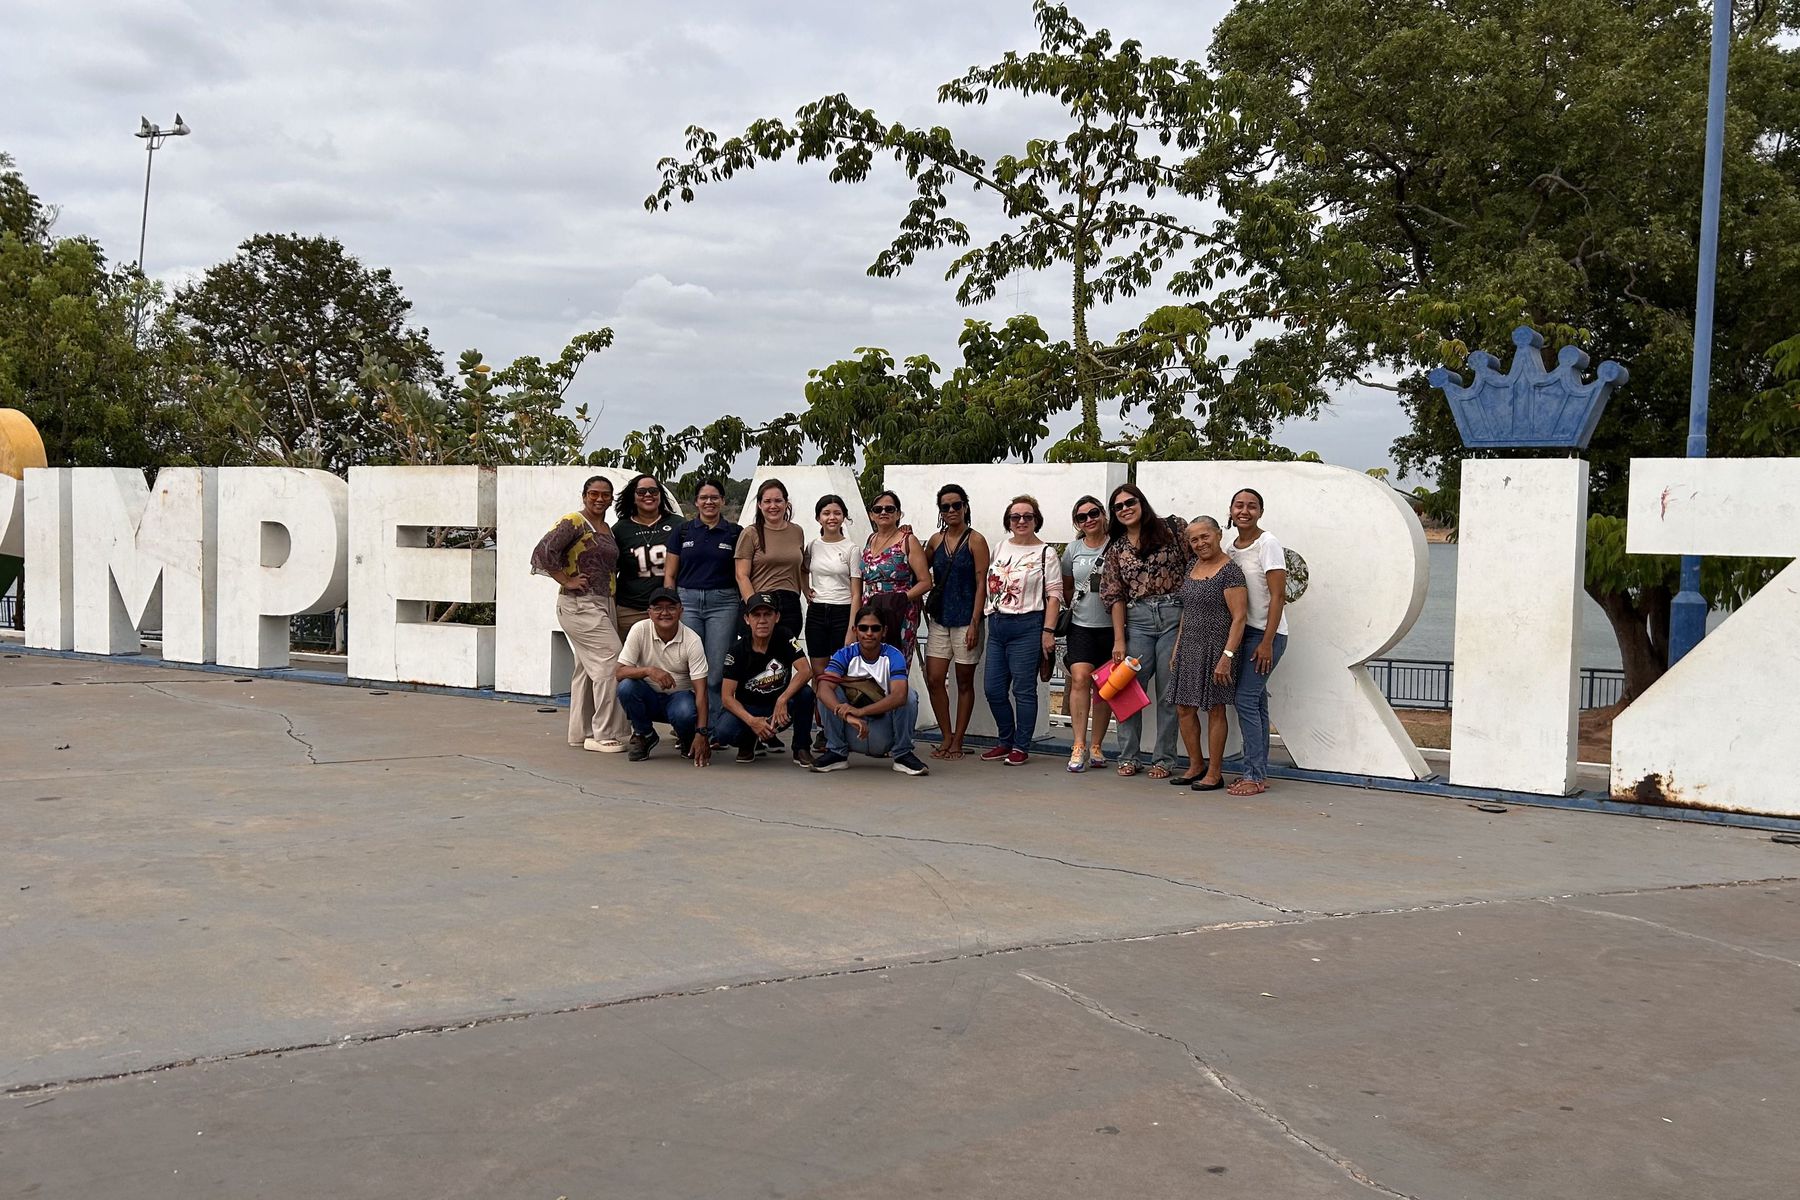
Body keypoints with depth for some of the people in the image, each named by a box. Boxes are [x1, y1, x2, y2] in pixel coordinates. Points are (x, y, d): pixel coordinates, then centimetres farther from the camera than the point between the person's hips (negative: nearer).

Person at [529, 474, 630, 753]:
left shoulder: (607, 530, 16)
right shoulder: (573, 523, -9)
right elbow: (544, 551, -18)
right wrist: (568, 581, -16)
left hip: (603, 604, 9)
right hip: (579, 604, -9)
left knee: (588, 668, 12)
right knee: (610, 660, -13)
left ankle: (581, 733, 19)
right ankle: (605, 735, -8)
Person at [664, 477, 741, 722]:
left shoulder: (735, 534, 7)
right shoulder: (682, 532, 9)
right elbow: (669, 575, 9)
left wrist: (749, 602, -2)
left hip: (723, 603, -1)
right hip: (687, 601, 1)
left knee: (717, 670, -3)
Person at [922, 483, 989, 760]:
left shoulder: (975, 541, -5)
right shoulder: (936, 540, 9)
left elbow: (981, 585, -8)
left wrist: (975, 623, -14)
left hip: (965, 620, -5)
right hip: (940, 620, 5)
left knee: (964, 682, 5)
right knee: (933, 680, 0)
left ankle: (957, 742, 13)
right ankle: (946, 737, 14)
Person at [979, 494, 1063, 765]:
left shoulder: (1045, 554, -2)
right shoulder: (1000, 548, 14)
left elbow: (1054, 596, -6)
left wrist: (1048, 631, -12)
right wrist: (990, 619, 14)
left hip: (1027, 626, -6)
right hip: (997, 625, 6)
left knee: (1023, 690, -3)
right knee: (994, 690, 7)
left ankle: (1021, 747, 6)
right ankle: (1005, 742, 21)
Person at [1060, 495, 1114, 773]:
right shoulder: (1073, 549, 7)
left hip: (1111, 627, -1)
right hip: (1081, 625, 1)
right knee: (1080, 679, -14)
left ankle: (1096, 746, 13)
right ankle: (1079, 745, -12)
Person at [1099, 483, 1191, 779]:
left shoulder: (1174, 529, 2)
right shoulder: (1116, 549, 10)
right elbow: (1115, 596, 9)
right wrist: (1119, 639, 2)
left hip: (1175, 616, -2)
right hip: (1137, 620, 2)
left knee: (1169, 692, 2)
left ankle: (1164, 759, 10)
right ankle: (1128, 756, 10)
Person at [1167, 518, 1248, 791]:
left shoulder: (1229, 571, -11)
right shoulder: (1192, 568, 12)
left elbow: (1239, 617, -16)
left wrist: (1227, 656, -21)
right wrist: (1177, 649, 16)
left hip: (1216, 646, -7)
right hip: (1189, 647, 7)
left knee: (1215, 709, 1)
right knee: (1184, 708, 9)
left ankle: (1214, 774, 10)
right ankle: (1195, 766, 23)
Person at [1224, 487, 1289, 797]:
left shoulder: (1268, 544, -11)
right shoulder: (1229, 547, 11)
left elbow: (1278, 596, -15)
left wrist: (1267, 642, -19)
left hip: (1266, 633, -7)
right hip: (1243, 632, 7)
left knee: (1245, 699, -11)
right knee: (1255, 702, 10)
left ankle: (1254, 776, -6)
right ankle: (1259, 773, 15)